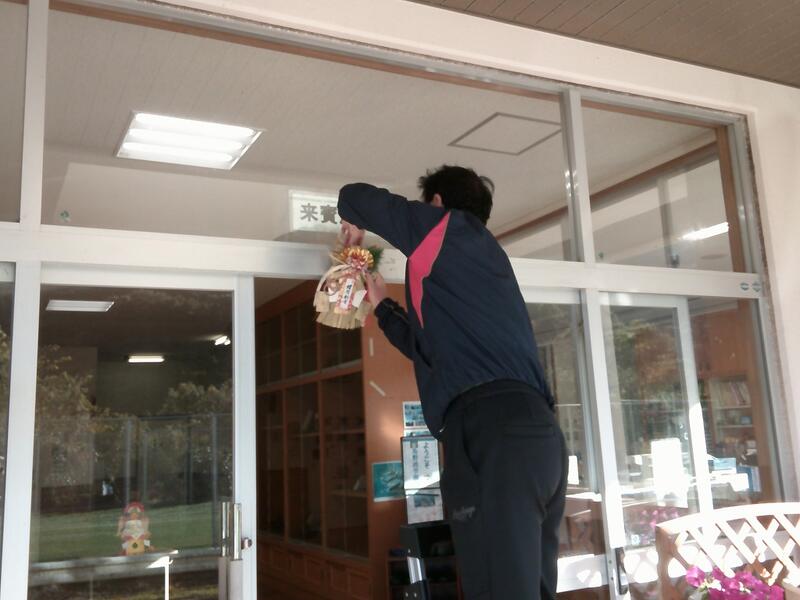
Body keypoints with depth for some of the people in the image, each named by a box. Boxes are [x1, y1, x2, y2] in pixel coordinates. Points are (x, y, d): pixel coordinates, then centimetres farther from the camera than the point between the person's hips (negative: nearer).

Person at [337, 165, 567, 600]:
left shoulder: (451, 225, 10)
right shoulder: (478, 256, 33)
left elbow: (356, 196, 14)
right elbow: (434, 349, 39)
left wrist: (354, 224, 36)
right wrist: (382, 305, 48)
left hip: (492, 426, -9)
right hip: (532, 428, 9)